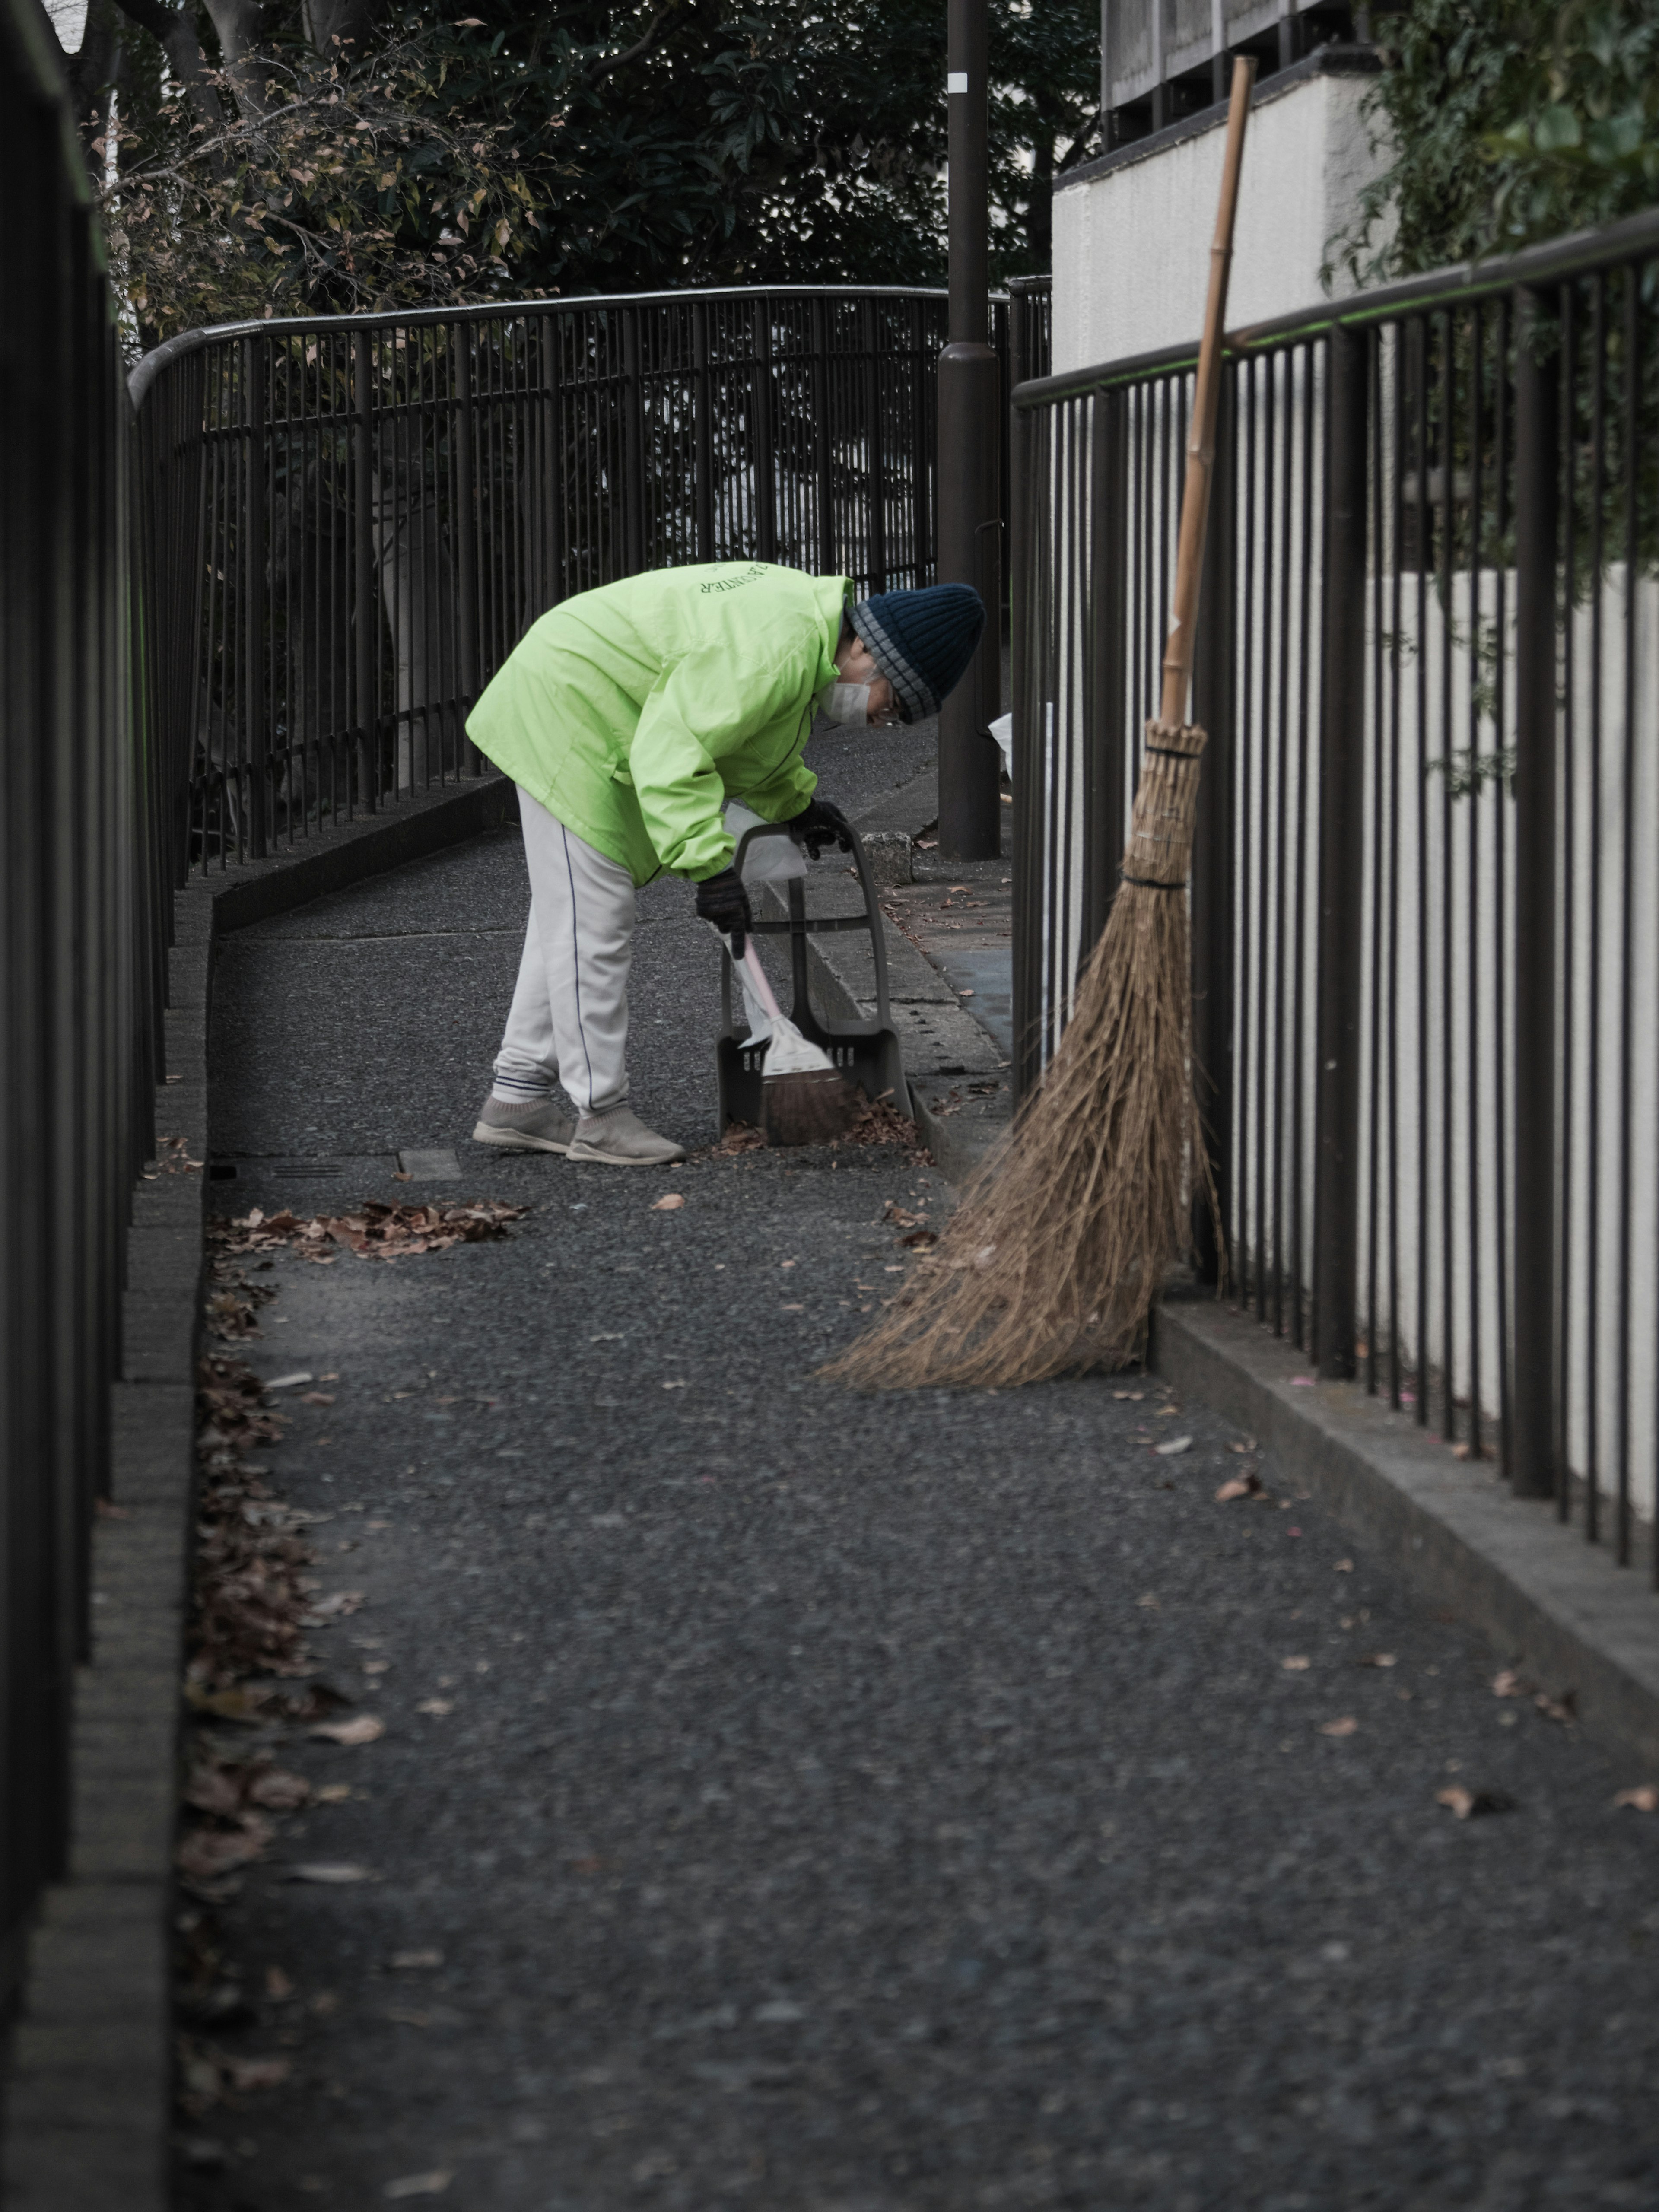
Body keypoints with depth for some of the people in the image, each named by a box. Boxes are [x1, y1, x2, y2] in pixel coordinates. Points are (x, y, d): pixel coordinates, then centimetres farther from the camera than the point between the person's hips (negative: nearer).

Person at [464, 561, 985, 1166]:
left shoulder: (808, 612, 6)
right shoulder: (779, 650, -28)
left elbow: (730, 723, 23)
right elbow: (672, 748, -34)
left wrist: (794, 802, 21)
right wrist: (710, 862, -36)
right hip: (565, 713, -11)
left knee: (569, 921, 15)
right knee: (592, 924, -8)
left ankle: (519, 1098, 21)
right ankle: (600, 1115, -2)